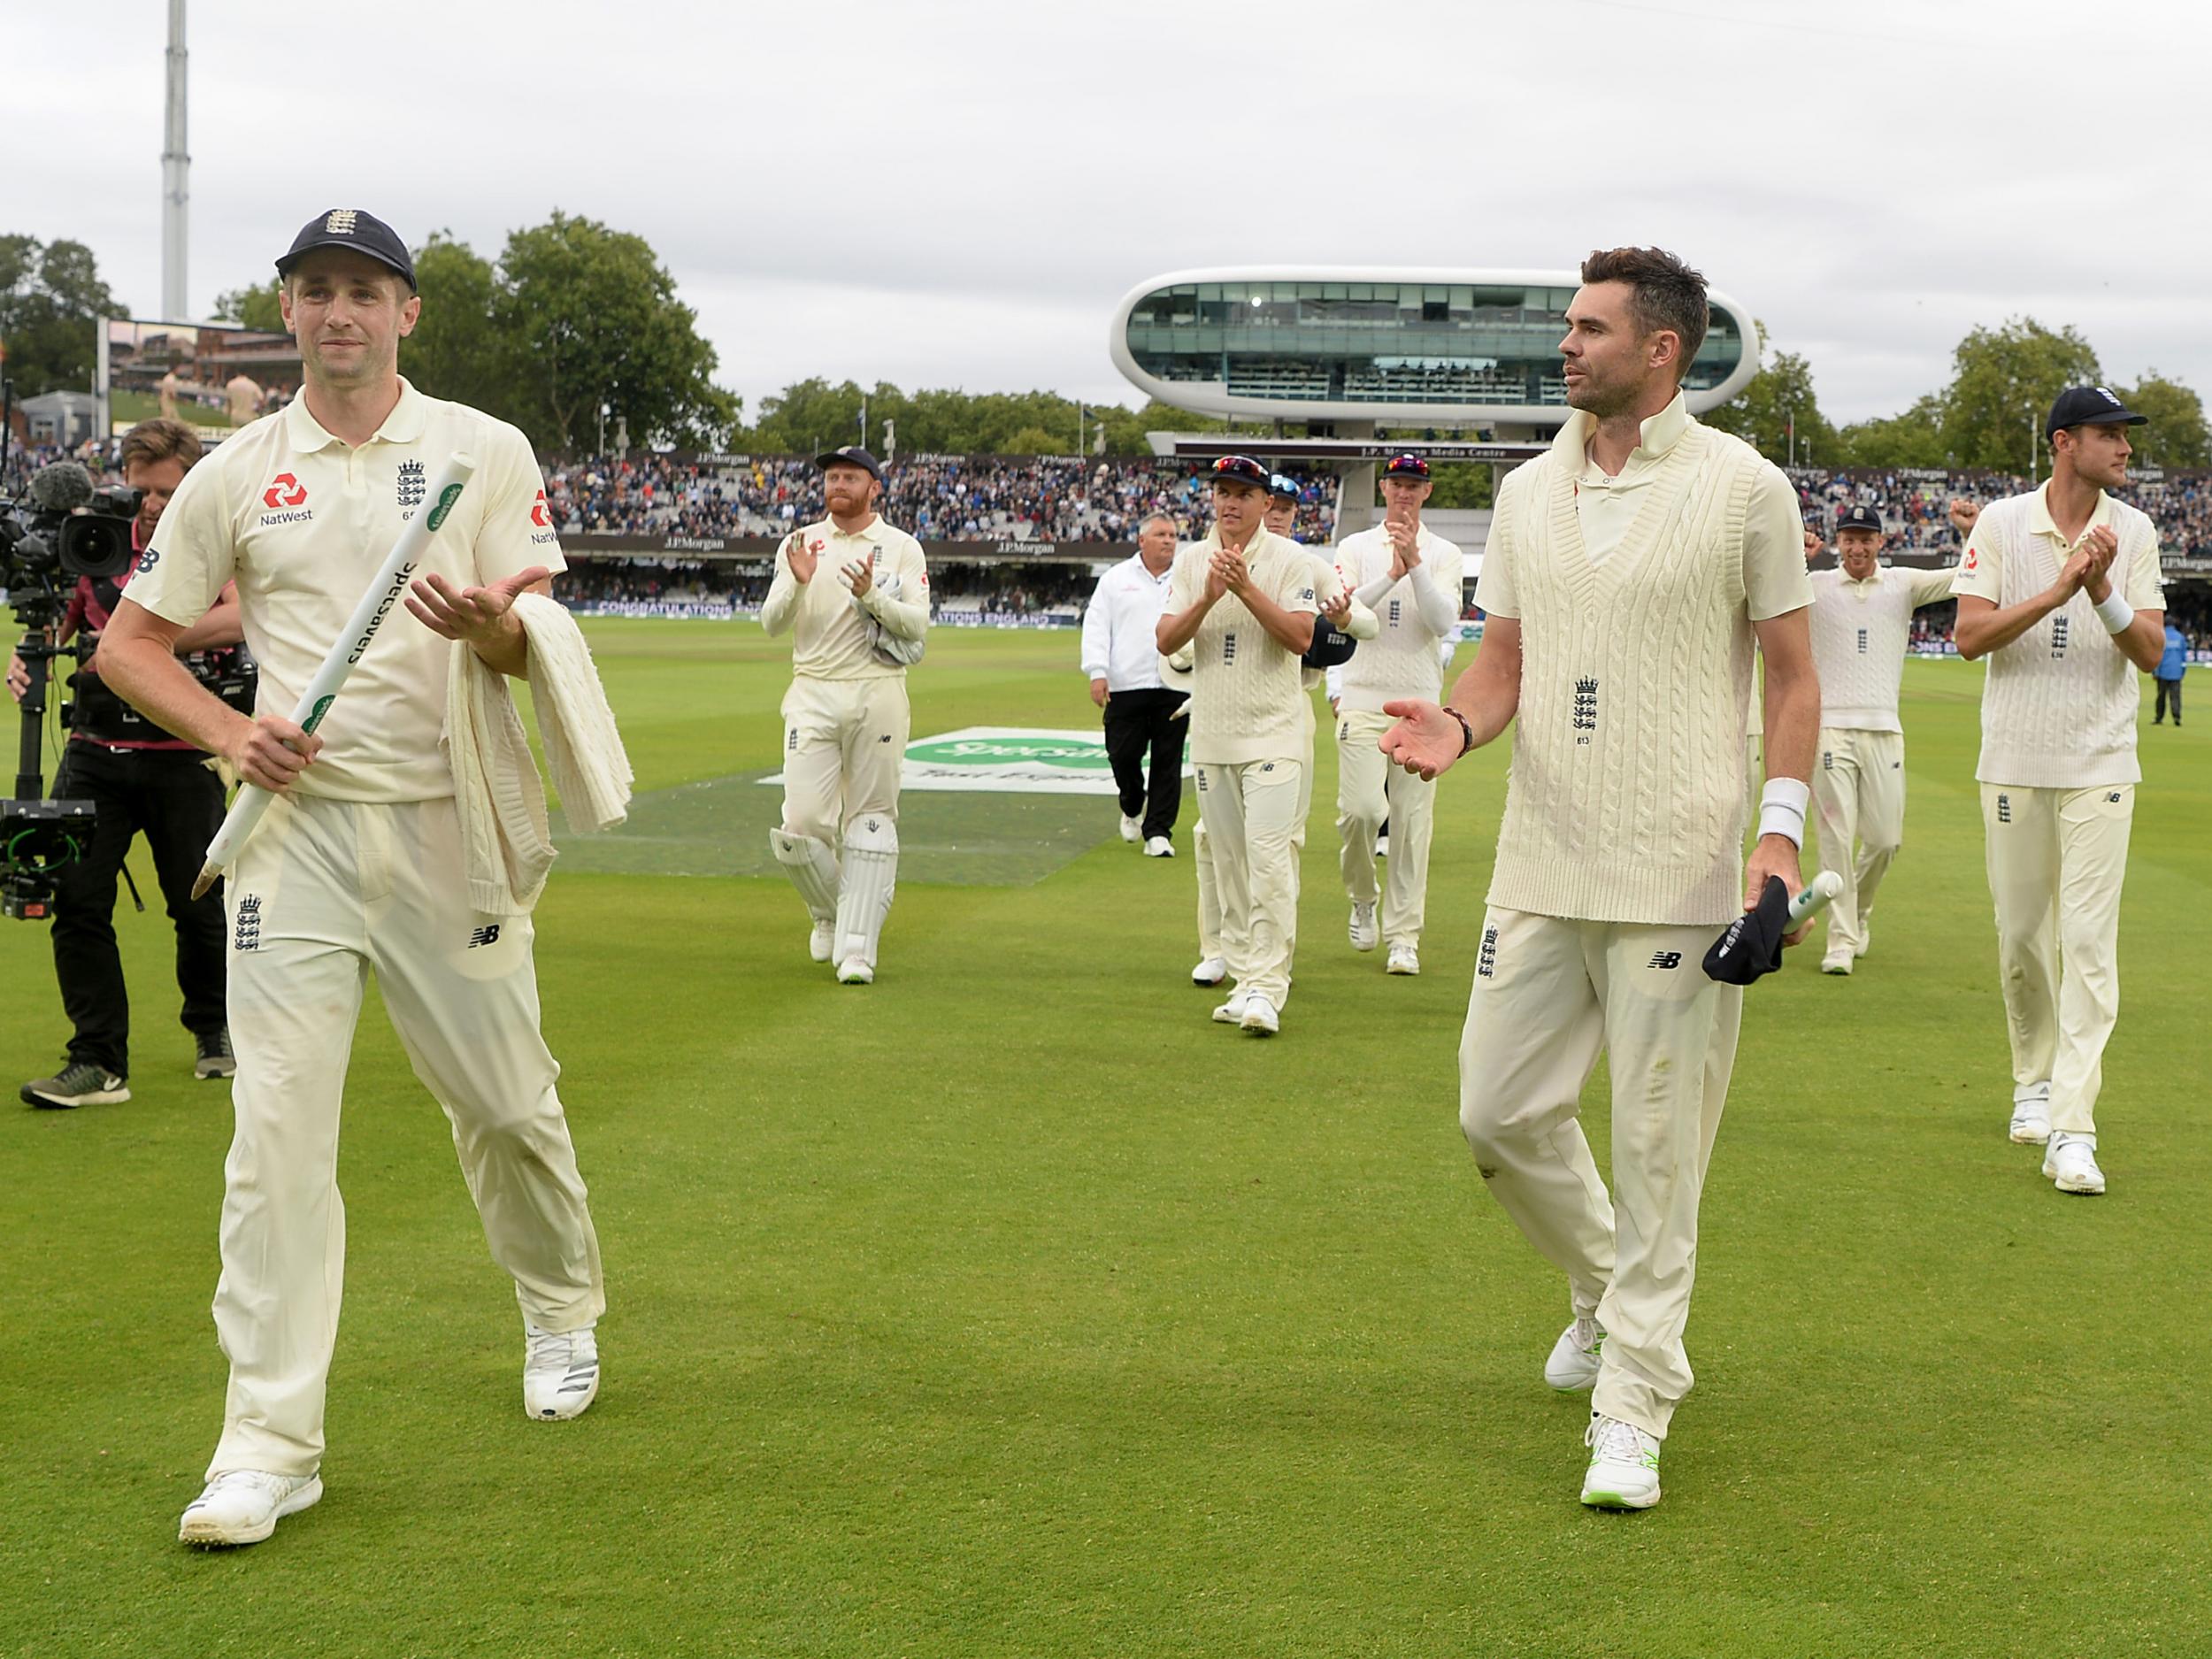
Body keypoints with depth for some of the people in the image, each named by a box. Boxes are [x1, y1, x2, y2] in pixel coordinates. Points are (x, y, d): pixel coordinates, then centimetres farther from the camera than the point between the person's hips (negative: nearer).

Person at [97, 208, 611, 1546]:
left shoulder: (486, 453, 4)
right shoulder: (236, 474, 7)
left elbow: (545, 647, -1)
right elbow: (130, 642, 11)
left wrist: (492, 630, -25)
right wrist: (232, 733, -6)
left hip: (446, 822, 0)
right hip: (295, 825, 1)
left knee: (505, 1097, 9)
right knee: (279, 1126, -6)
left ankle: (562, 1309, 38)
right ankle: (271, 1443, -3)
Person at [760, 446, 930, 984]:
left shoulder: (902, 548, 5)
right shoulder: (800, 544, 9)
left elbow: (918, 625, -4)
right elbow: (771, 623, 1)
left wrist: (870, 596, -20)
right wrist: (798, 584, -18)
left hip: (878, 693, -1)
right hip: (813, 695, 1)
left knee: (871, 818, -2)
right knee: (801, 820, -7)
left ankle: (857, 948, 0)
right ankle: (829, 915, 20)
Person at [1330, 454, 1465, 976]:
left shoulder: (1444, 555, 7)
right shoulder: (1355, 548, 8)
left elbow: (1444, 623, -8)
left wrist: (1415, 564, -18)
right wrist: (1392, 574, -17)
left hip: (1420, 703, 1)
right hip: (1364, 698, 0)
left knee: (1413, 820, -2)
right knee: (1361, 807, -14)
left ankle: (1403, 937, 5)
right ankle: (1363, 897, 15)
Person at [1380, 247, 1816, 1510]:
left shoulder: (1744, 488, -3)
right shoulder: (1528, 495, 11)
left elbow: (1793, 674, 0)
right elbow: (1506, 661, 14)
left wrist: (1782, 832, -10)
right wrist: (1458, 727, -8)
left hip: (1679, 876, -5)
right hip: (1542, 865, 5)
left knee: (1657, 1148, -2)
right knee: (1501, 1110, 8)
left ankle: (1632, 1412, 9)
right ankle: (1606, 1290, 35)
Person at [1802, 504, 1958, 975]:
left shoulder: (1903, 585, 10)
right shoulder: (1815, 587, 5)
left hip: (1884, 729, 2)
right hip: (1830, 727, -2)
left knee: (1886, 838, 3)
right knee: (1837, 837, -5)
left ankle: (1859, 911, 31)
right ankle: (1842, 940, 1)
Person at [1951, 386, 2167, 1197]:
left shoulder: (2133, 532, 2)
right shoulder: (2001, 523, -2)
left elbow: (2152, 650, -3)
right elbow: (1969, 635, -11)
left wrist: (2103, 593, -21)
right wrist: (2059, 589, -20)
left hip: (2100, 765, 0)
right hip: (2015, 762, 0)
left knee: (2089, 941, -9)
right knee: (2021, 938, 8)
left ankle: (2072, 1130, -12)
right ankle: (2035, 1083, 30)